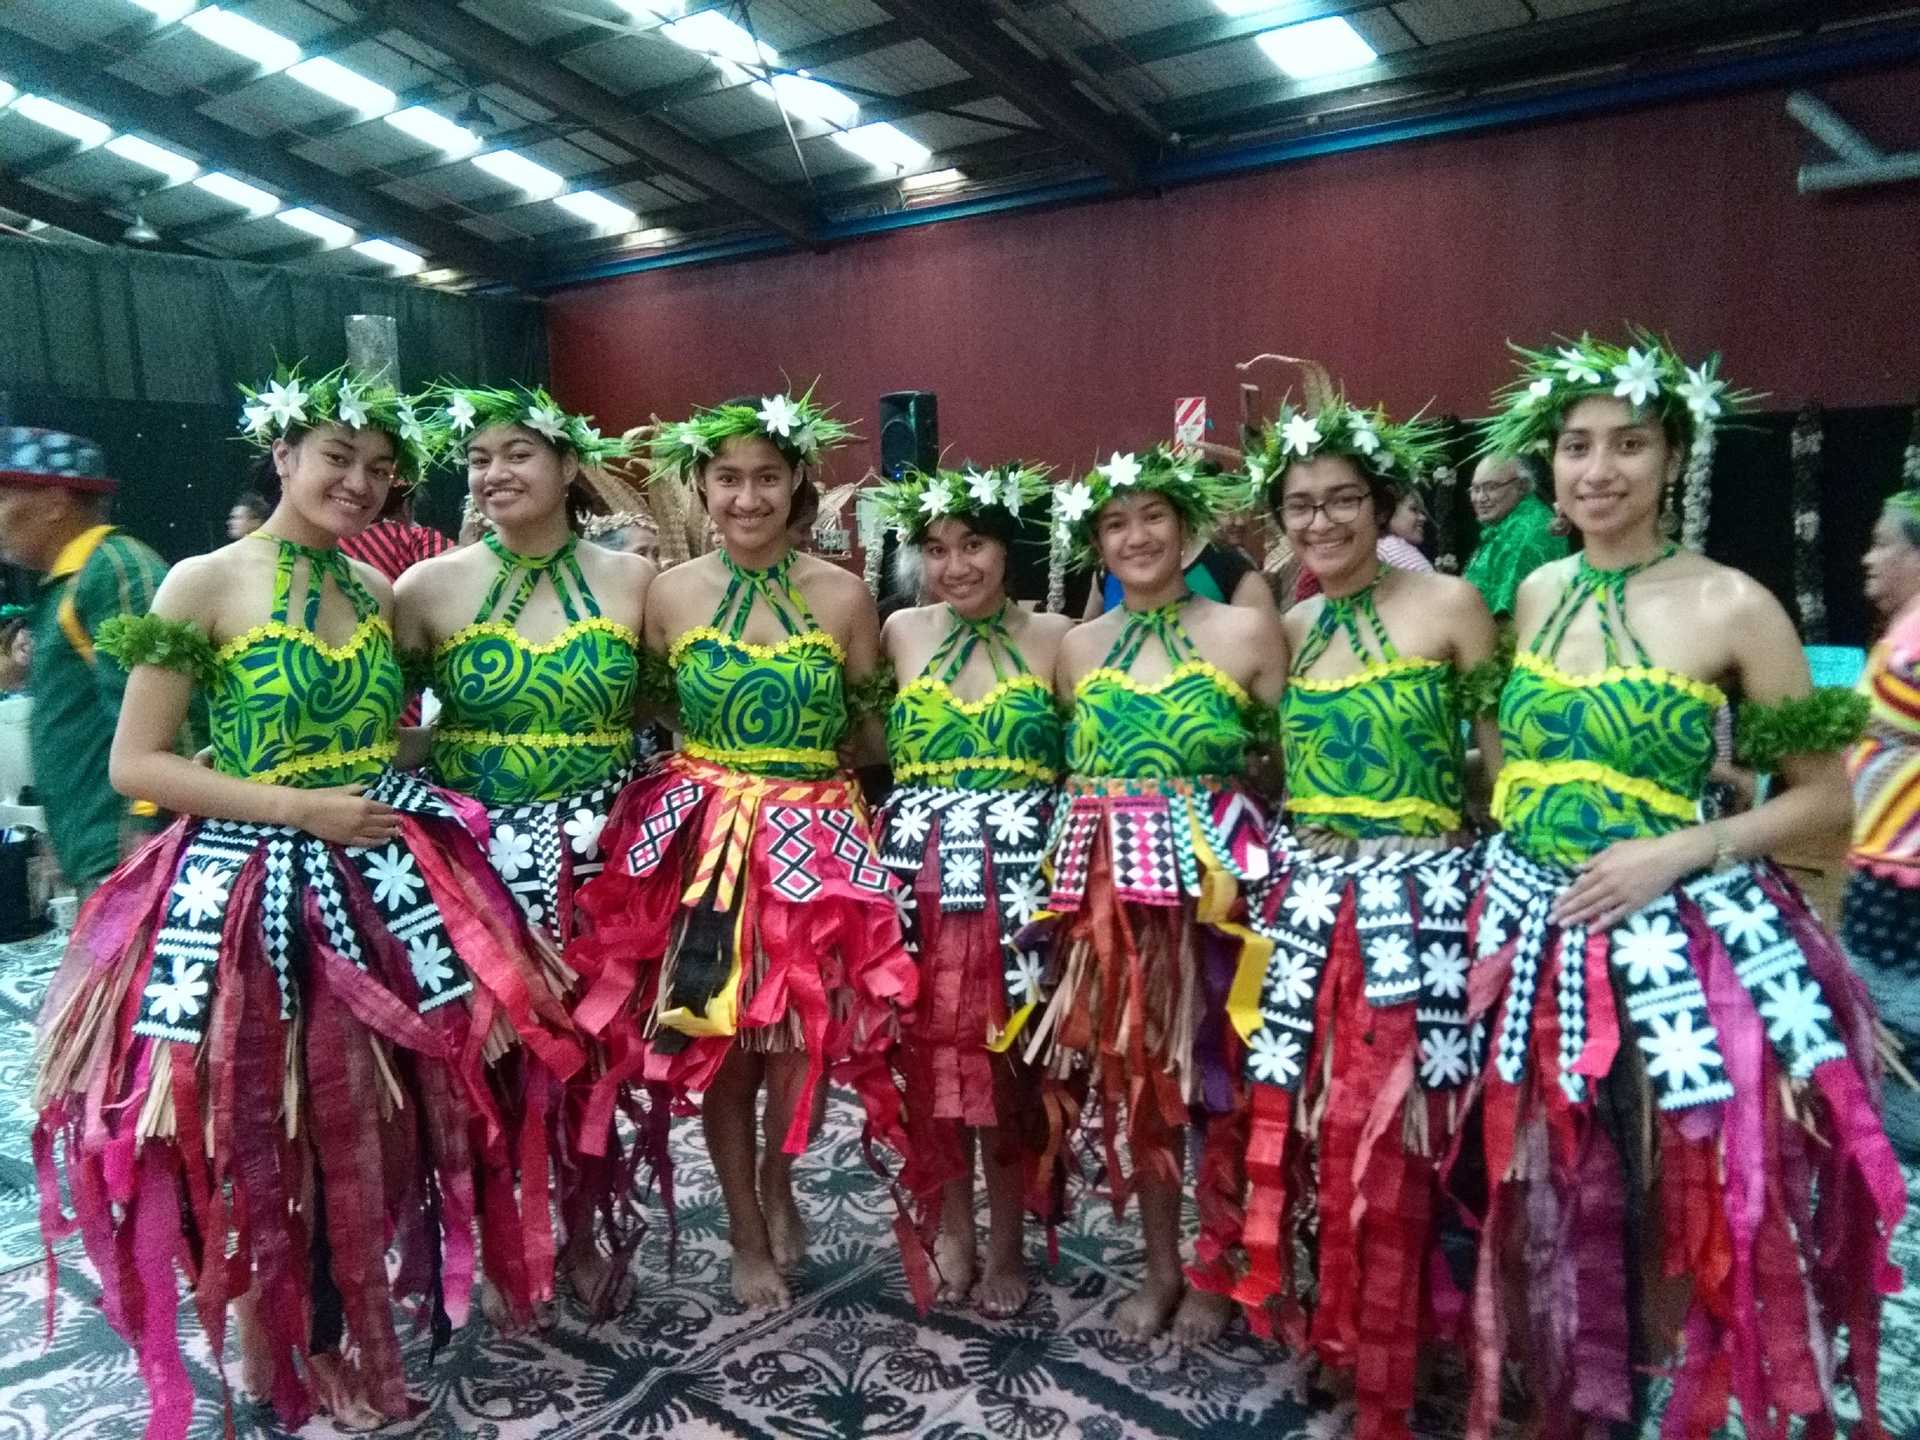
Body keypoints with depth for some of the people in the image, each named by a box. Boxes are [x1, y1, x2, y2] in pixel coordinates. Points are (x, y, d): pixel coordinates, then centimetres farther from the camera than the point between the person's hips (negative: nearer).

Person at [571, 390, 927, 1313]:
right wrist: (706, 773, -3)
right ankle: (746, 1232, 28)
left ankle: (778, 1187, 31)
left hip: (814, 837, -1)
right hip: (699, 837, 1)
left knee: (805, 1030, -3)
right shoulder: (669, 595, 0)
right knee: (715, 1036, 6)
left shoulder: (844, 597, -2)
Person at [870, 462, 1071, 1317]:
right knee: (929, 1052, 7)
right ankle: (952, 1221, 29)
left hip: (1018, 873, -1)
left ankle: (1005, 1240, 25)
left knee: (1007, 1056, 4)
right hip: (919, 872, 2)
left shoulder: (1054, 637, 2)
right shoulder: (899, 633, 8)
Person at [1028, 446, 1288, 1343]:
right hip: (1107, 883, 4)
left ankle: (1215, 1270, 26)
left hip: (1213, 877, -3)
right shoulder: (1076, 648, 10)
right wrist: (1079, 847, 6)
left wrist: (1274, 863, -12)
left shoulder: (1246, 630, -1)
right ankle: (1160, 1268, 28)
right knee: (1128, 1069, 10)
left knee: (1215, 1070, 6)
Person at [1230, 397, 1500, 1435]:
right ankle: (1328, 1325, 33)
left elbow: (1507, 763, -3)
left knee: (1388, 1138, -1)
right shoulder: (1285, 628, 9)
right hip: (1305, 902, 5)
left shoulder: (1449, 606, -4)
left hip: (1416, 901, -4)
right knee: (1303, 1127, 9)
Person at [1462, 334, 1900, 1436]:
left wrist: (1679, 849, -18)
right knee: (1549, 1200, 16)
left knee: (1674, 1213, 8)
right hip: (1535, 935, 5)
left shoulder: (1732, 607, -9)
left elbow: (1828, 797, -6)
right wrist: (1518, 840, 5)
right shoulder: (1539, 594, 6)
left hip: (1677, 947, -4)